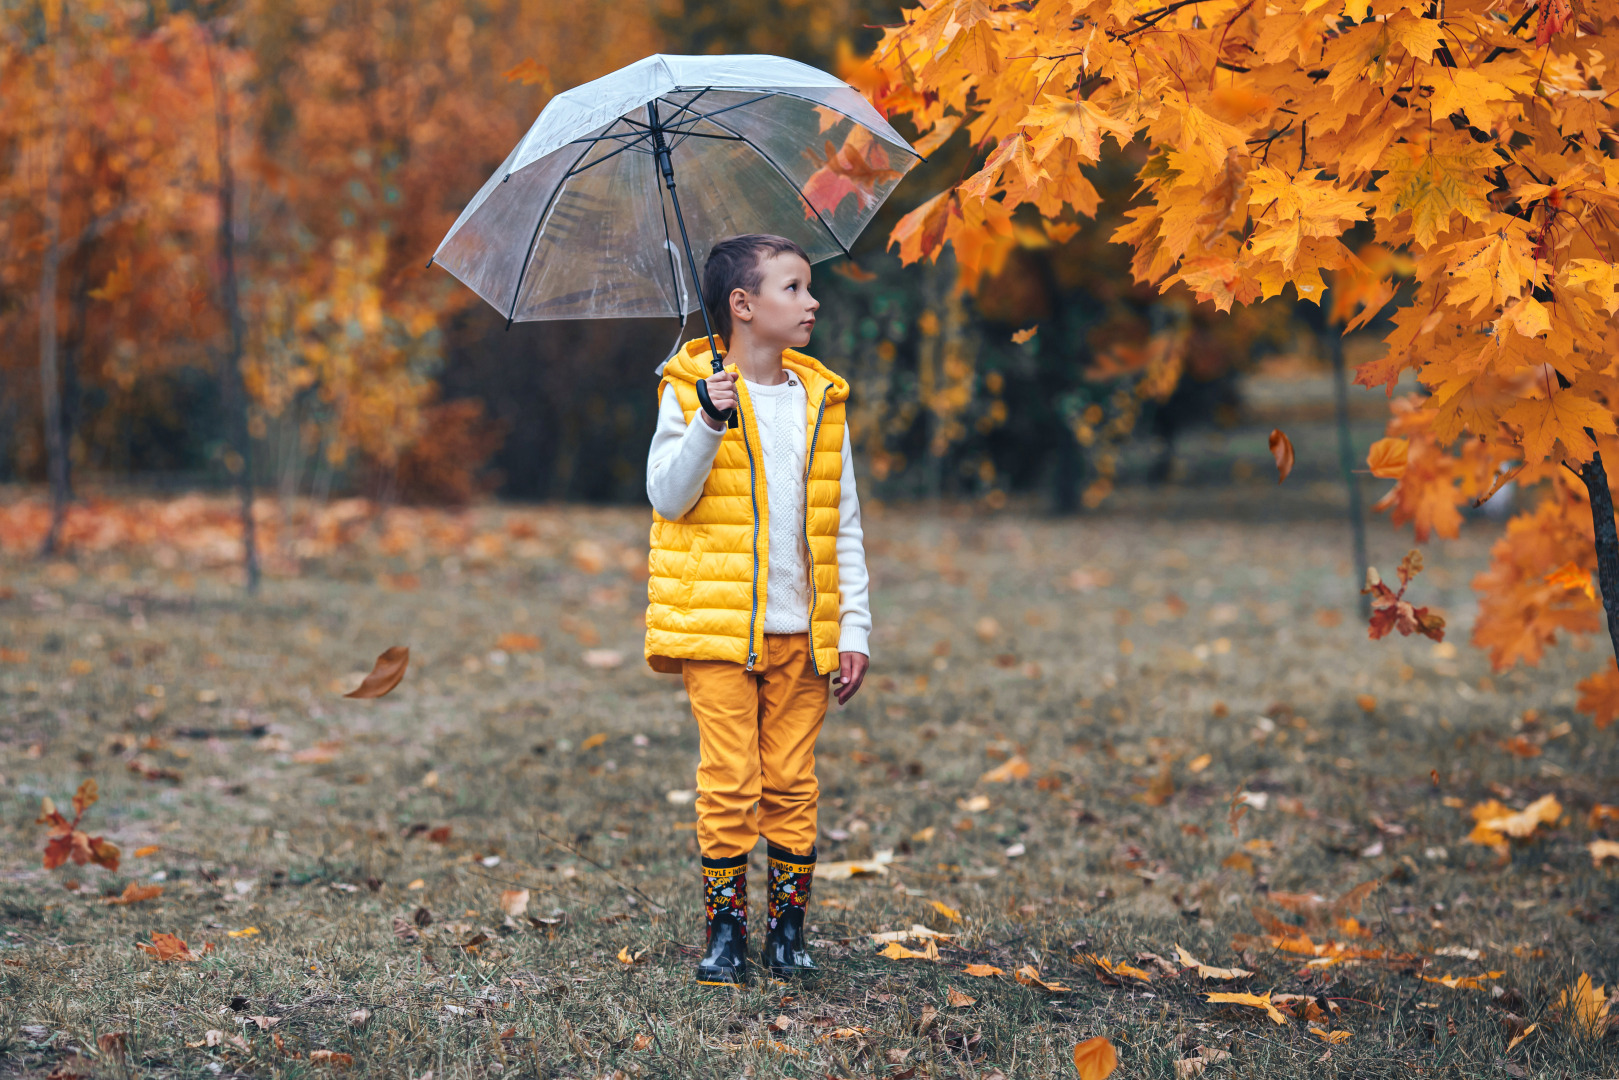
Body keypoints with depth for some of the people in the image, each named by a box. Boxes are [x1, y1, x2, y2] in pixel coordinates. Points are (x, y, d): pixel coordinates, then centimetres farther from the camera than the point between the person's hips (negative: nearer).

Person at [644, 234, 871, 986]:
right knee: (730, 781, -3)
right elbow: (667, 498, -10)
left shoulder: (822, 400, 9)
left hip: (801, 632, 4)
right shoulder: (691, 391, -2)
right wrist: (708, 426, -24)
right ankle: (725, 930, 8)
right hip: (717, 629, -3)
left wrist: (854, 628, 5)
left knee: (791, 782, 6)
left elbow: (844, 527, 11)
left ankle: (788, 929, 16)